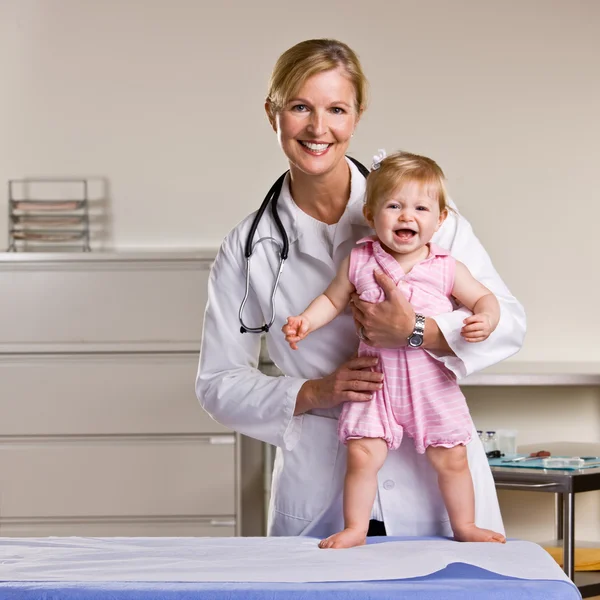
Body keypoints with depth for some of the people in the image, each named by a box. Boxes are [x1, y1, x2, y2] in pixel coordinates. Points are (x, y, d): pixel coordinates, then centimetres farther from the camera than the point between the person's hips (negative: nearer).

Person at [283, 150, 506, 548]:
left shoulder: (446, 269, -5)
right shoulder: (359, 262, -3)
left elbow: (484, 298, 4)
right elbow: (333, 299, 11)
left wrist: (485, 320, -17)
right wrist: (307, 321, -5)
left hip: (433, 384, 0)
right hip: (377, 380, 0)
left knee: (452, 458, 6)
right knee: (362, 455, -8)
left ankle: (464, 526, 26)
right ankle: (355, 529, 8)